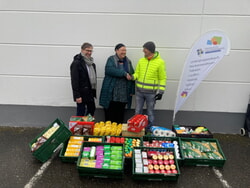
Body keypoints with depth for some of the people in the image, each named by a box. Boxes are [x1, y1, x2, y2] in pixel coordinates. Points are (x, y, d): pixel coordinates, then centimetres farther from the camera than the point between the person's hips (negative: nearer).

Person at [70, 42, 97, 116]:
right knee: (81, 114, 2)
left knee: (91, 112, 14)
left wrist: (94, 92, 13)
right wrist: (77, 96, -20)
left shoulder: (91, 63, 14)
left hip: (90, 93, 8)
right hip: (82, 94, -8)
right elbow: (74, 80, -16)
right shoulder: (76, 63, -11)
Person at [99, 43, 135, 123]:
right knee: (109, 115, 3)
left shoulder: (128, 61, 14)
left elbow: (132, 76, 15)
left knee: (120, 116, 9)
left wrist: (132, 90, 9)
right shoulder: (111, 59, 0)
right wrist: (124, 73, -23)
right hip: (111, 93, -3)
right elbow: (109, 70, -20)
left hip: (123, 94, 4)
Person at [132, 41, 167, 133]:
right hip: (139, 91, 4)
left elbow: (163, 78, -4)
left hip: (151, 93, -4)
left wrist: (160, 92, -10)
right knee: (138, 112, 13)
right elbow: (137, 73, 10)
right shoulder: (141, 60, 5)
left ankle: (149, 130, 25)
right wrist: (132, 77, -13)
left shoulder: (160, 62, -7)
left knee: (150, 113, 9)